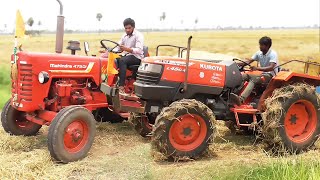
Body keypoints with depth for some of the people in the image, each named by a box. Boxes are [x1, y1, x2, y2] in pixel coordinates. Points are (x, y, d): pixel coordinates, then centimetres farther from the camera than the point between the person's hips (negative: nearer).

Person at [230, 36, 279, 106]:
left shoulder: (273, 54, -16)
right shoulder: (259, 53, 5)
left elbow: (271, 68, -29)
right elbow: (249, 61, 0)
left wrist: (257, 68, -43)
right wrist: (240, 64, -20)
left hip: (270, 75, -7)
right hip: (262, 73, 8)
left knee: (253, 79, -35)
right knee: (244, 76, -19)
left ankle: (241, 99, -56)